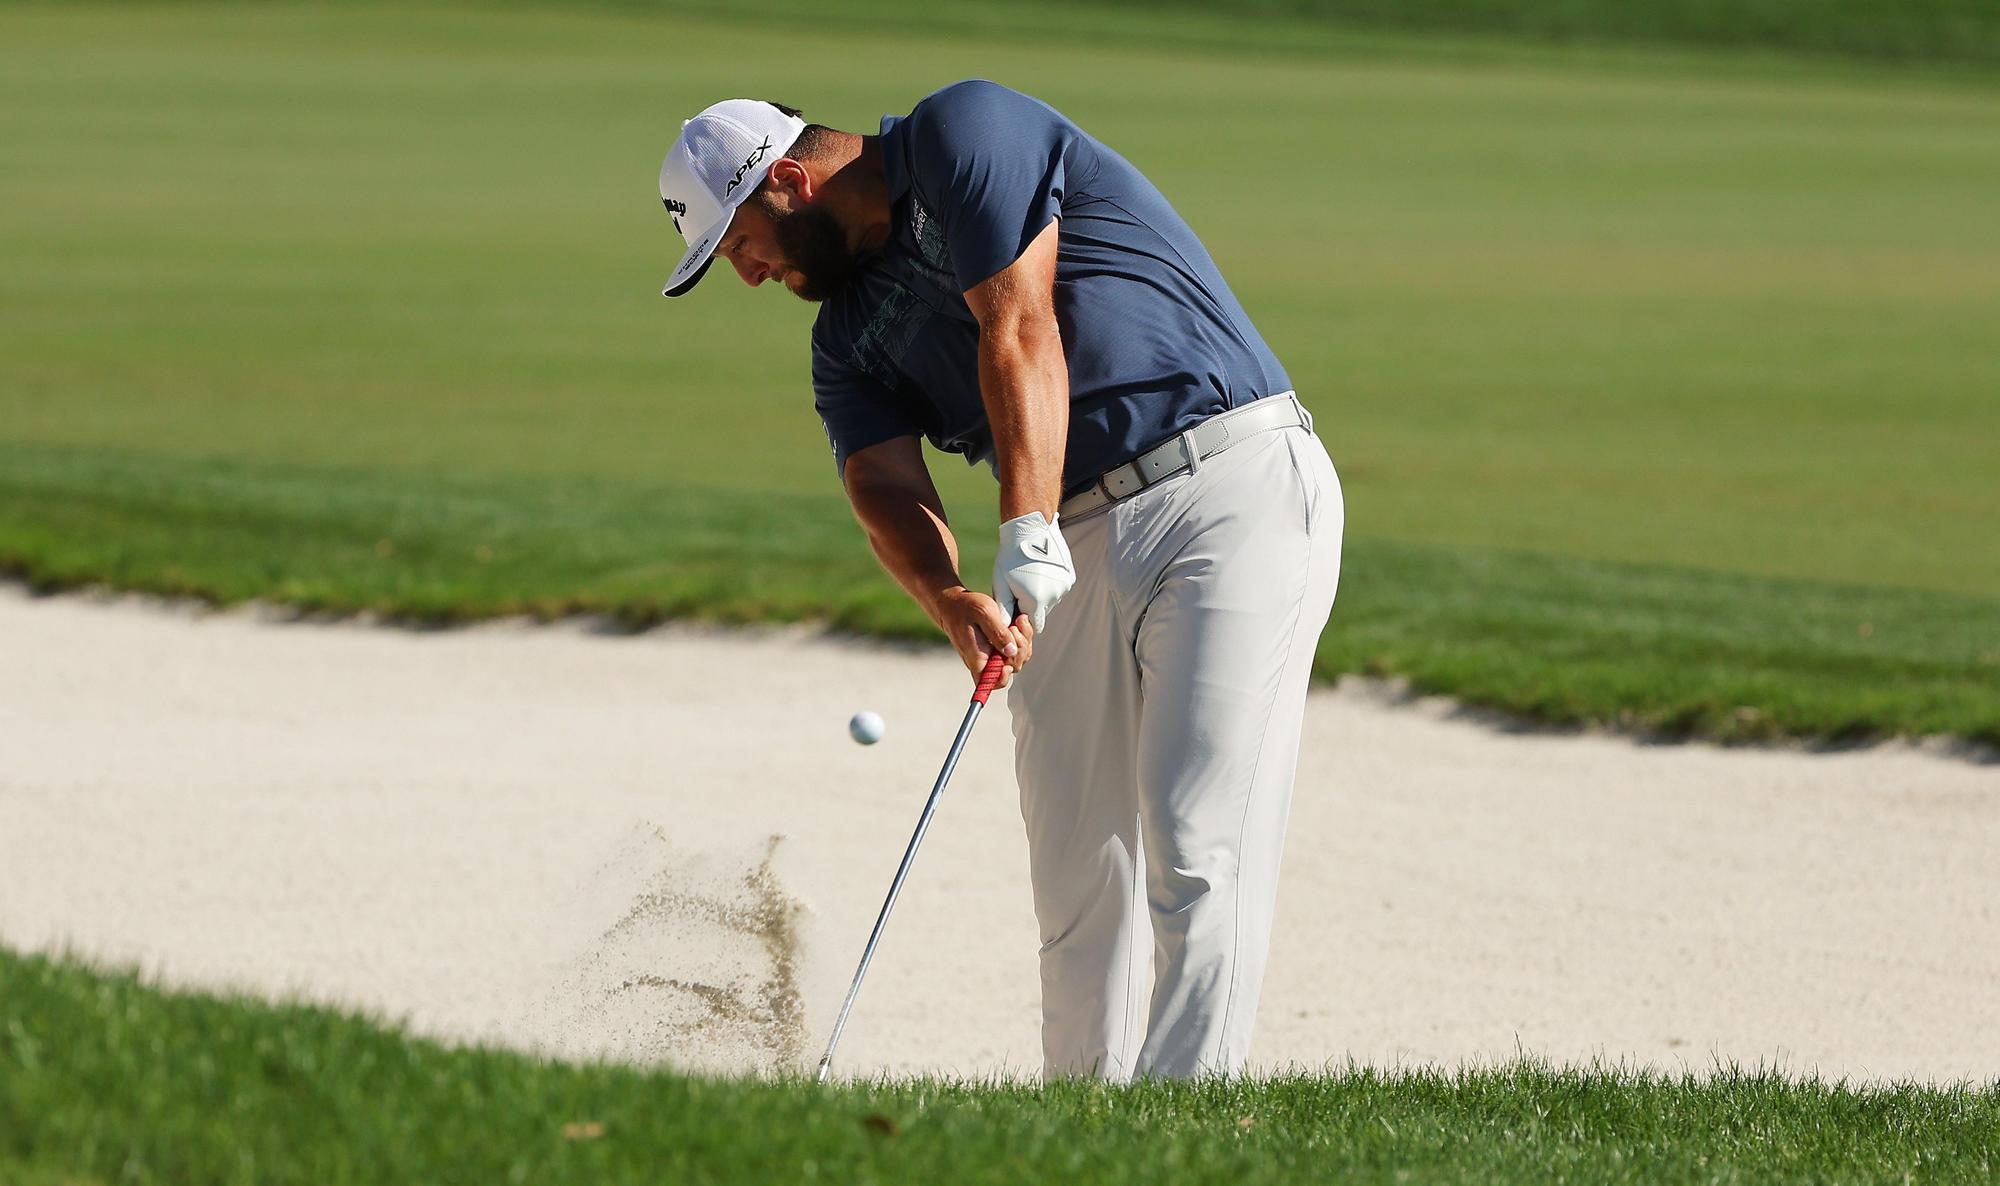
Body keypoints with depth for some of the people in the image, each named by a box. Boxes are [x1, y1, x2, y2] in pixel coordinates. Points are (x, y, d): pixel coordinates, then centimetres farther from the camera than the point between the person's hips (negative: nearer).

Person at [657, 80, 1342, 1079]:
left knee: (1197, 847, -14)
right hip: (1079, 548, 8)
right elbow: (884, 488, -2)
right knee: (1077, 870, 2)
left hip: (1232, 485, -8)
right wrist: (952, 603, -24)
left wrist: (1027, 543, -22)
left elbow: (1020, 332, -13)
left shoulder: (964, 134, -3)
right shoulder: (850, 339, 16)